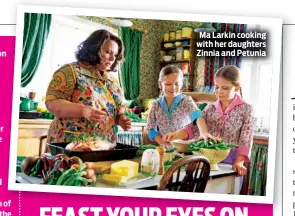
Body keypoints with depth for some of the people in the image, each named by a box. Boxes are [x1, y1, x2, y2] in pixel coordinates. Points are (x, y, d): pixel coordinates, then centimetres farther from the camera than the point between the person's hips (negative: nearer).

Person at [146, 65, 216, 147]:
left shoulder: (186, 101, -4)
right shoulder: (156, 105, 3)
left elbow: (197, 116, -22)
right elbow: (150, 129, 8)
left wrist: (204, 132, -40)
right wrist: (164, 143, -6)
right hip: (165, 149, 2)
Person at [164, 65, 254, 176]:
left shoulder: (245, 109, -3)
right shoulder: (210, 108, 8)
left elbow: (246, 140, -9)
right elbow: (194, 128, -3)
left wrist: (239, 162, -22)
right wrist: (177, 134, -22)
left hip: (231, 163, -3)